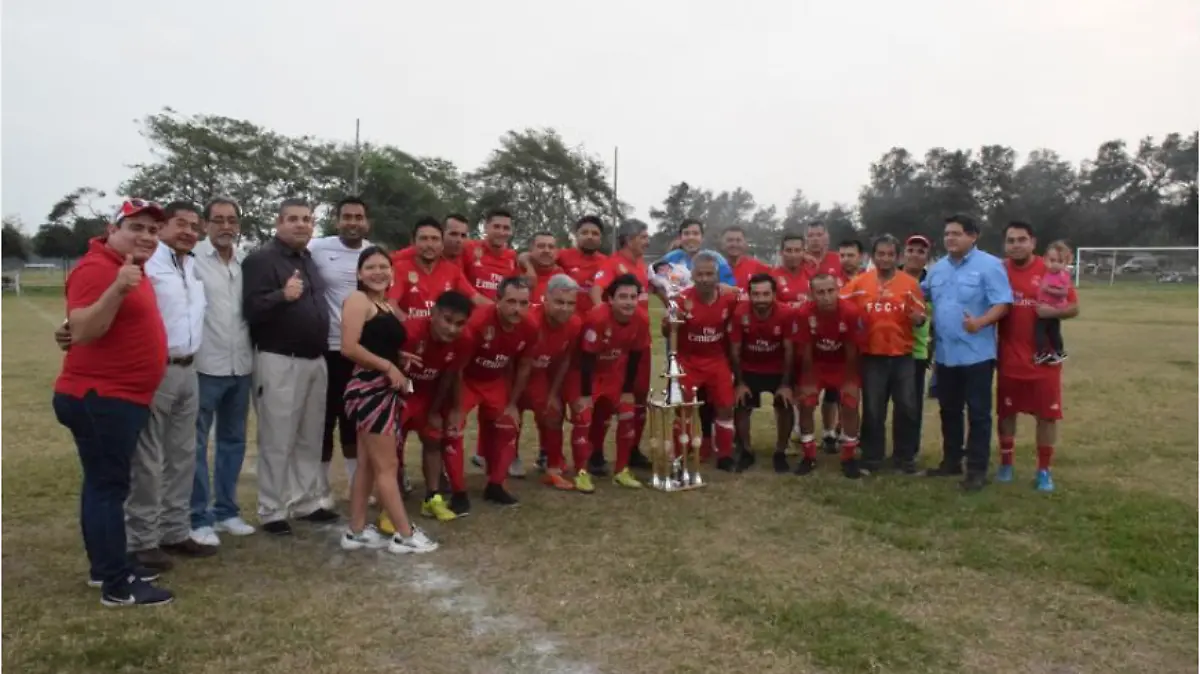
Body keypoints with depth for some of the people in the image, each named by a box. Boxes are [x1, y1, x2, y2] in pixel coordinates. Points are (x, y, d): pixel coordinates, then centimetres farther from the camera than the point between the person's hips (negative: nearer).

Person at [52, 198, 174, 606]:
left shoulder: (131, 268, 12)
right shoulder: (96, 268, -17)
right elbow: (81, 332, -28)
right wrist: (118, 289, -37)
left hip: (122, 398, 10)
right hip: (100, 399, -10)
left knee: (104, 484, 16)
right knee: (108, 486, -5)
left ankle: (105, 565, 26)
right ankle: (117, 584, 0)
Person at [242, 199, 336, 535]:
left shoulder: (309, 259, 16)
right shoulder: (260, 259, -9)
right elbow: (250, 310, -19)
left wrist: (323, 348, 18)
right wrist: (282, 295, -33)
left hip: (315, 360, 8)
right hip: (279, 362, -7)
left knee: (310, 439, 13)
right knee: (277, 441, -2)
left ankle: (307, 502, 23)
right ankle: (272, 511, 8)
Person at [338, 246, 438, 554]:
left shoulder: (388, 305, 18)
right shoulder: (358, 300, -9)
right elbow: (349, 347, -19)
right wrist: (388, 366, -15)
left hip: (386, 389, 9)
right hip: (369, 388, -9)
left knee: (371, 464, 13)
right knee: (386, 466, -3)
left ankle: (356, 531, 21)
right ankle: (406, 534, 3)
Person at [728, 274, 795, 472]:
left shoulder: (786, 313, -25)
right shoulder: (740, 313, -25)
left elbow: (789, 350, -14)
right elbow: (735, 350, -13)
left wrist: (786, 384, -11)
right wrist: (740, 382, -9)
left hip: (778, 370, 0)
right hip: (749, 369, 0)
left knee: (785, 407, -8)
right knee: (741, 408, -5)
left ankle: (781, 453, 13)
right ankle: (746, 452, 16)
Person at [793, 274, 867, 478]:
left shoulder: (851, 312, -30)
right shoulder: (804, 313, -29)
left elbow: (852, 350, -16)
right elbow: (805, 351, -16)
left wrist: (850, 381, -8)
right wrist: (808, 383, -8)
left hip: (843, 364, 0)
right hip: (815, 364, 1)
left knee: (850, 406, -8)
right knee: (806, 405, -6)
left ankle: (849, 457, 8)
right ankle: (809, 456, 9)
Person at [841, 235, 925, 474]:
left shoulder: (910, 283, 0)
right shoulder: (859, 282, -1)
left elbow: (920, 320, 1)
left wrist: (914, 314, -20)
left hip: (902, 355, 1)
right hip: (872, 356, 0)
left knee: (906, 408, 5)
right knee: (873, 410, 7)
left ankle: (904, 457, 19)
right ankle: (871, 458, 18)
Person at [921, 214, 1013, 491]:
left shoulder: (989, 265, -10)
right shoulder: (938, 268, 12)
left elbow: (1003, 303, -16)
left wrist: (981, 322, -31)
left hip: (976, 353, -7)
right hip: (945, 353, 7)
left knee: (978, 413, 1)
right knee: (949, 410, 15)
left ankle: (977, 469, 8)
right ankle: (951, 461, 27)